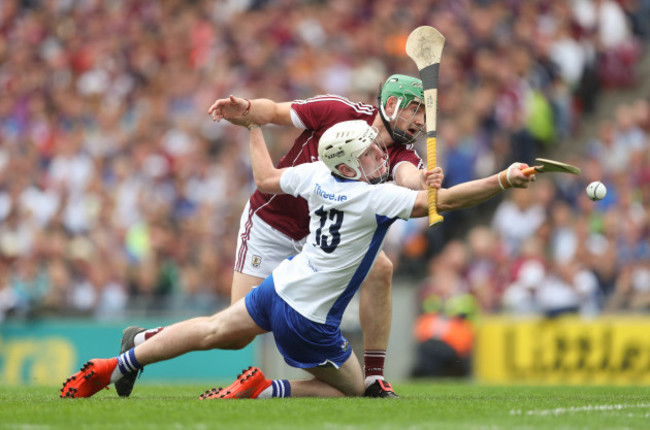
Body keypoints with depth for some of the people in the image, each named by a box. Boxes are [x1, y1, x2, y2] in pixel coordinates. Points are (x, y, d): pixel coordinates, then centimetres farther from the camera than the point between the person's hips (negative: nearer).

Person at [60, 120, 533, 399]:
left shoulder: (316, 176, -3)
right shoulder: (376, 198, -21)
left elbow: (267, 178, 16)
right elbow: (443, 201, -28)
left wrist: (254, 128, 32)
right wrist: (503, 181, -29)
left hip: (280, 286, 7)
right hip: (309, 318, -7)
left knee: (215, 331, 27)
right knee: (352, 390, 12)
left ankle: (116, 367, 24)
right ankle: (264, 390, -3)